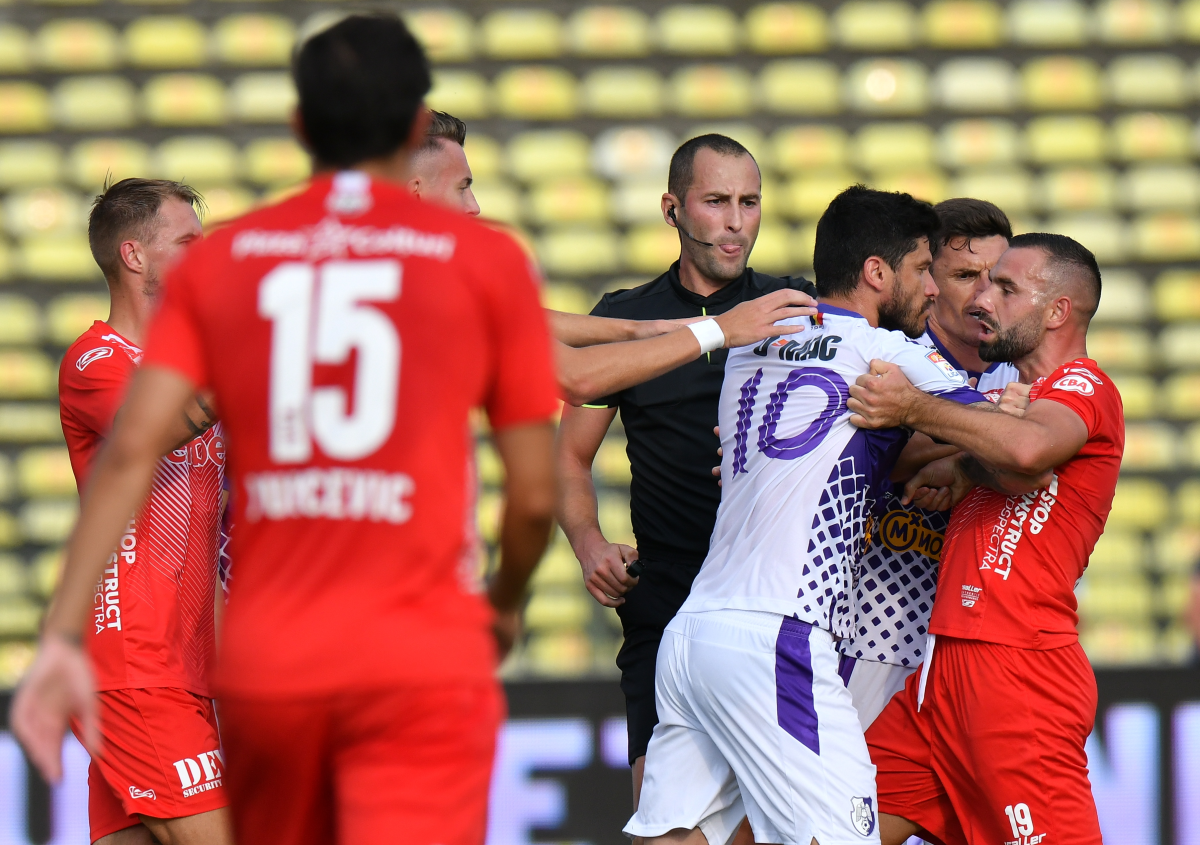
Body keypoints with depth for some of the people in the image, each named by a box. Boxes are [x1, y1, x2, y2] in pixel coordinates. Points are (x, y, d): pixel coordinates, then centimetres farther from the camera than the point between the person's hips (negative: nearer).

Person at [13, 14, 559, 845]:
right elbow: (535, 495, 4)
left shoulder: (218, 261, 9)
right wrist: (506, 602, 24)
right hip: (423, 667, -3)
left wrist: (62, 637, -5)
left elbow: (129, 454, -2)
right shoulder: (486, 262, 4)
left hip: (265, 666, 4)